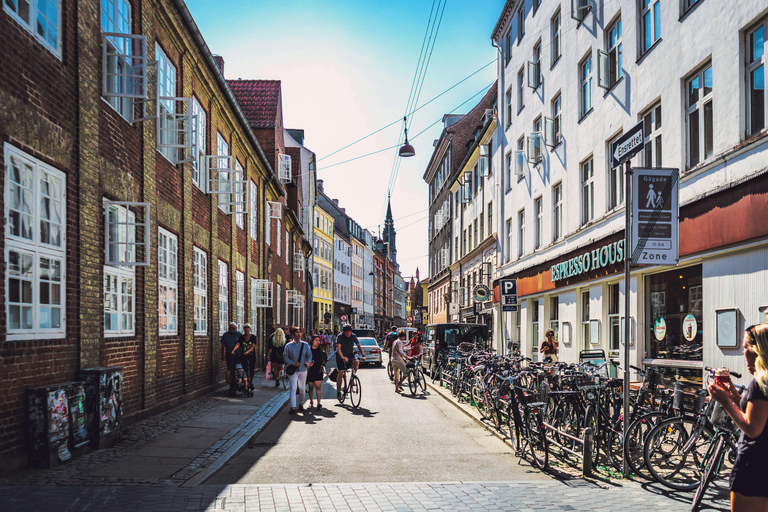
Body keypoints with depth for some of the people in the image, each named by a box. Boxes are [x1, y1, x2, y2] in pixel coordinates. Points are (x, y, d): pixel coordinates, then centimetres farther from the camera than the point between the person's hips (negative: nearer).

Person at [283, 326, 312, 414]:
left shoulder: (305, 344, 5)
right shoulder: (288, 346, 1)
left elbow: (309, 355, 5)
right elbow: (285, 357, 2)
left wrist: (308, 362, -16)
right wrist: (292, 363, -12)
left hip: (303, 369, 2)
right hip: (293, 370, -2)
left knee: (302, 388, 9)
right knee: (293, 388, -10)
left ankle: (301, 404, 29)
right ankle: (293, 407, -11)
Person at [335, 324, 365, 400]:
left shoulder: (353, 336, -9)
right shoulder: (340, 337, -18)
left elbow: (359, 346, -13)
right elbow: (338, 348, -28)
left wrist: (363, 355, -29)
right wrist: (342, 357, -45)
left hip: (350, 355, 2)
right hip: (341, 357, -2)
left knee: (356, 362, -29)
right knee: (341, 373, -12)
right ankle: (338, 392, -1)